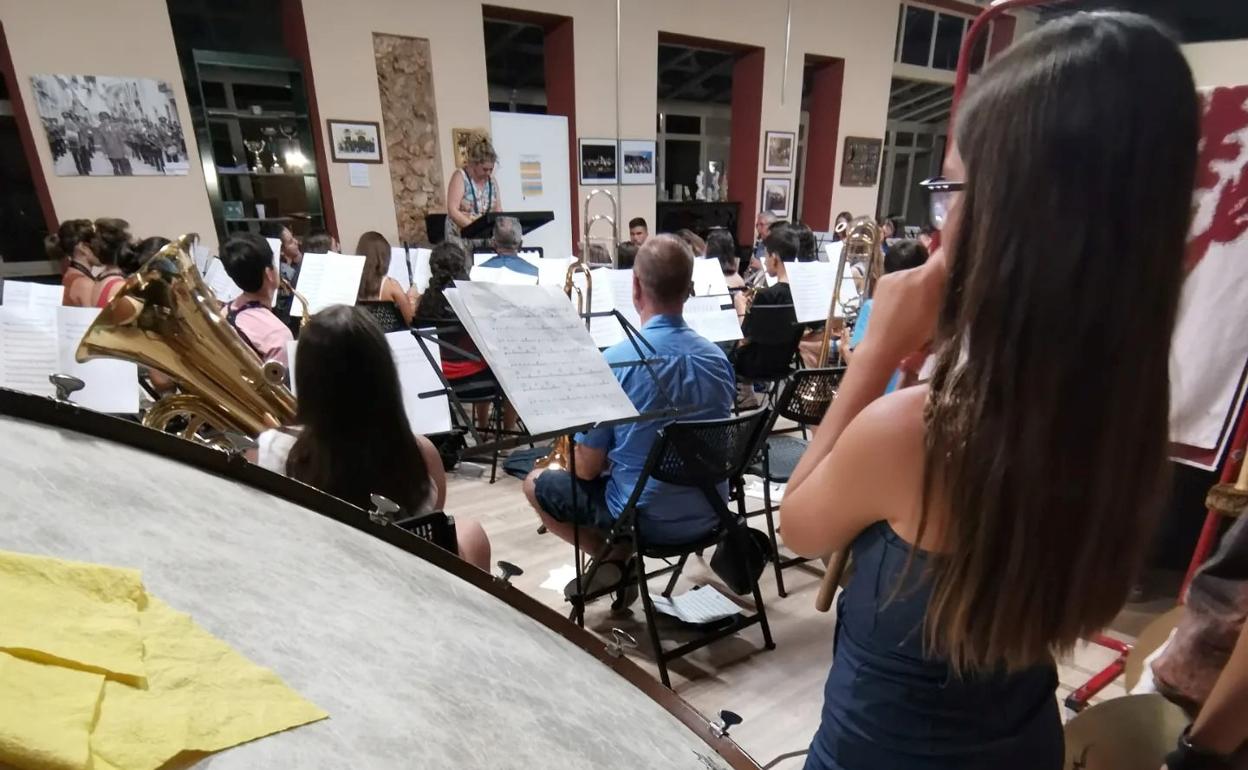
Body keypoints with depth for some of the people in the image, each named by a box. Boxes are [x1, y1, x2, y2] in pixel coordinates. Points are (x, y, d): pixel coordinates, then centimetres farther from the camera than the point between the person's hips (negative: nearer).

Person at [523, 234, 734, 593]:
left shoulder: (614, 362, -21)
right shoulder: (718, 358, -4)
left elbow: (587, 469, -15)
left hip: (646, 518, -5)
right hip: (708, 513, 6)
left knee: (536, 484, 15)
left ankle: (611, 559, 8)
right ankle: (620, 558, 21)